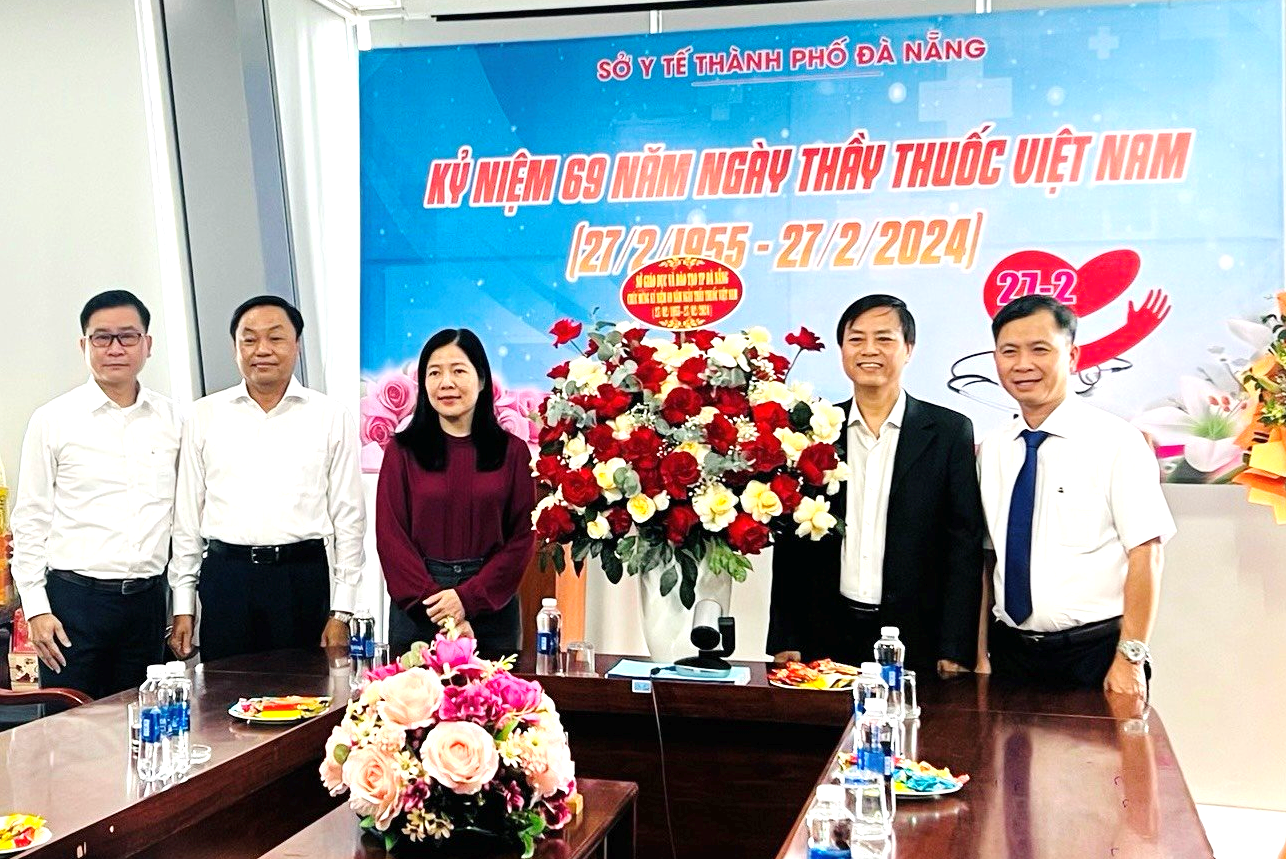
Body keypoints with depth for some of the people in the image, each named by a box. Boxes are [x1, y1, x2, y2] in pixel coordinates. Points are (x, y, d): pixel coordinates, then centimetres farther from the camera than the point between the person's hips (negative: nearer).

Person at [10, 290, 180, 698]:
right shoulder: (53, 420, 0)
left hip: (147, 598, 3)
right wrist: (36, 609, -5)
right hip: (74, 598, -2)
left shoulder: (171, 419, 6)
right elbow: (29, 521, 1)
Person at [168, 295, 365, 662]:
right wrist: (183, 607, 7)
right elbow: (187, 515, 11)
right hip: (225, 577, 1)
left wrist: (341, 612, -1)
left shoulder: (330, 417, 4)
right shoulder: (205, 415, 9)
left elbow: (348, 517, 3)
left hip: (304, 577, -1)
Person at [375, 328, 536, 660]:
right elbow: (390, 536, -2)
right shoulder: (403, 450, 3)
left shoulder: (512, 451, 3)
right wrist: (435, 600, -12)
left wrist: (468, 598, -11)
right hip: (417, 611, 0)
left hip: (492, 605, 0)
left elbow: (522, 537, -1)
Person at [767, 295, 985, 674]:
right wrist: (785, 640, 0)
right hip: (825, 638, 2)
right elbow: (790, 543, 6)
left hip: (918, 641, -1)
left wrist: (956, 651, -8)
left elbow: (965, 546, -2)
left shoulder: (951, 432, 0)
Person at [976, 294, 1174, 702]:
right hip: (1010, 652, 4)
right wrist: (980, 656, 4)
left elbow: (1146, 554, -12)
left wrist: (1130, 659, -16)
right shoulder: (990, 450, 7)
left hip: (1094, 653, -4)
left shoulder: (1115, 441, -9)